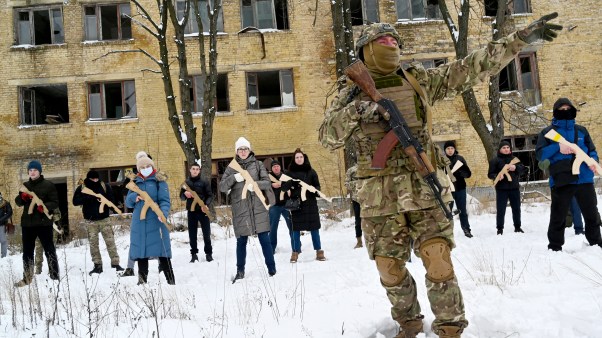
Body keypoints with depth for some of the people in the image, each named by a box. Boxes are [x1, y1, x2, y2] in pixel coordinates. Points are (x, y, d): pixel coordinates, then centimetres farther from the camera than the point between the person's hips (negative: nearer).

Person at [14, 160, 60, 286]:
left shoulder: (48, 185, -2)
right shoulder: (25, 185, 13)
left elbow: (55, 202, -6)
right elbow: (18, 202, 13)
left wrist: (45, 206, -25)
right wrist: (23, 197, -10)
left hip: (44, 222, -5)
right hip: (27, 223, 5)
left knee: (49, 250, 1)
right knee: (27, 251, 11)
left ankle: (55, 276, 7)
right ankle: (27, 278, 21)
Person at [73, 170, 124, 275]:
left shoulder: (105, 186, 2)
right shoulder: (81, 188, 1)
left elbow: (111, 200, 3)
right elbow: (75, 201, -9)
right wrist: (89, 197, -22)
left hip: (104, 219, 0)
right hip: (90, 221, 0)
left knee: (110, 241, -4)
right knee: (93, 243, 3)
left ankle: (115, 263, 0)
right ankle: (97, 265, 10)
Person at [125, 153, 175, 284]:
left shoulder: (159, 181, 2)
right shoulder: (135, 182, 14)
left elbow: (165, 201, -6)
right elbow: (128, 202, 16)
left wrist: (163, 213, -26)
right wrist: (134, 197, -8)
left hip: (156, 222, -4)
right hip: (139, 223, 4)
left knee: (162, 253, -6)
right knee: (140, 251, 9)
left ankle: (171, 281, -2)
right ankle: (142, 280, 20)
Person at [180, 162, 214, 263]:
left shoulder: (204, 182, 2)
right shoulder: (186, 183, 9)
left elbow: (210, 195, -1)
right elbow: (181, 197, 13)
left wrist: (206, 205, -19)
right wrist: (185, 194, -10)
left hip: (203, 210, -2)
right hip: (191, 211, 2)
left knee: (206, 233, 1)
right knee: (192, 234, 5)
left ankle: (208, 253, 12)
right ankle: (194, 254, 15)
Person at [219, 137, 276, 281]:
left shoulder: (258, 164, 6)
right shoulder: (232, 168, 8)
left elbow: (267, 182, -2)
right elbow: (222, 187, 1)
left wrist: (255, 184, -22)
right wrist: (234, 178, -16)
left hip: (258, 208, -1)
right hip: (240, 210, 1)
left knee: (264, 239, -1)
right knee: (241, 241, 7)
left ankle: (272, 269, 7)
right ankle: (240, 271, 17)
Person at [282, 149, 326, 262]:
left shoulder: (311, 171, 6)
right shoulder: (290, 172, 4)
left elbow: (317, 185, 8)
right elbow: (284, 187, -2)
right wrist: (289, 183, -23)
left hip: (310, 203, 0)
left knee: (314, 227, 3)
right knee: (296, 228, 2)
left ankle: (319, 251, 9)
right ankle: (295, 252, 9)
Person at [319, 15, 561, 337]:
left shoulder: (420, 80, 9)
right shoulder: (353, 94, 5)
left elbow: (472, 67, 9)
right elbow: (327, 136, -5)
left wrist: (521, 38, 6)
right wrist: (355, 111, -22)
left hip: (424, 189, 0)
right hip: (380, 196, 0)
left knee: (438, 262, -7)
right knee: (390, 269, 7)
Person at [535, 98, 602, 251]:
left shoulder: (581, 130, 12)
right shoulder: (548, 132, 3)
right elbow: (539, 154, -4)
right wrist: (558, 148, -18)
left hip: (584, 180, 3)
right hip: (561, 181, -3)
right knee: (558, 217, 3)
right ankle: (555, 247, 11)